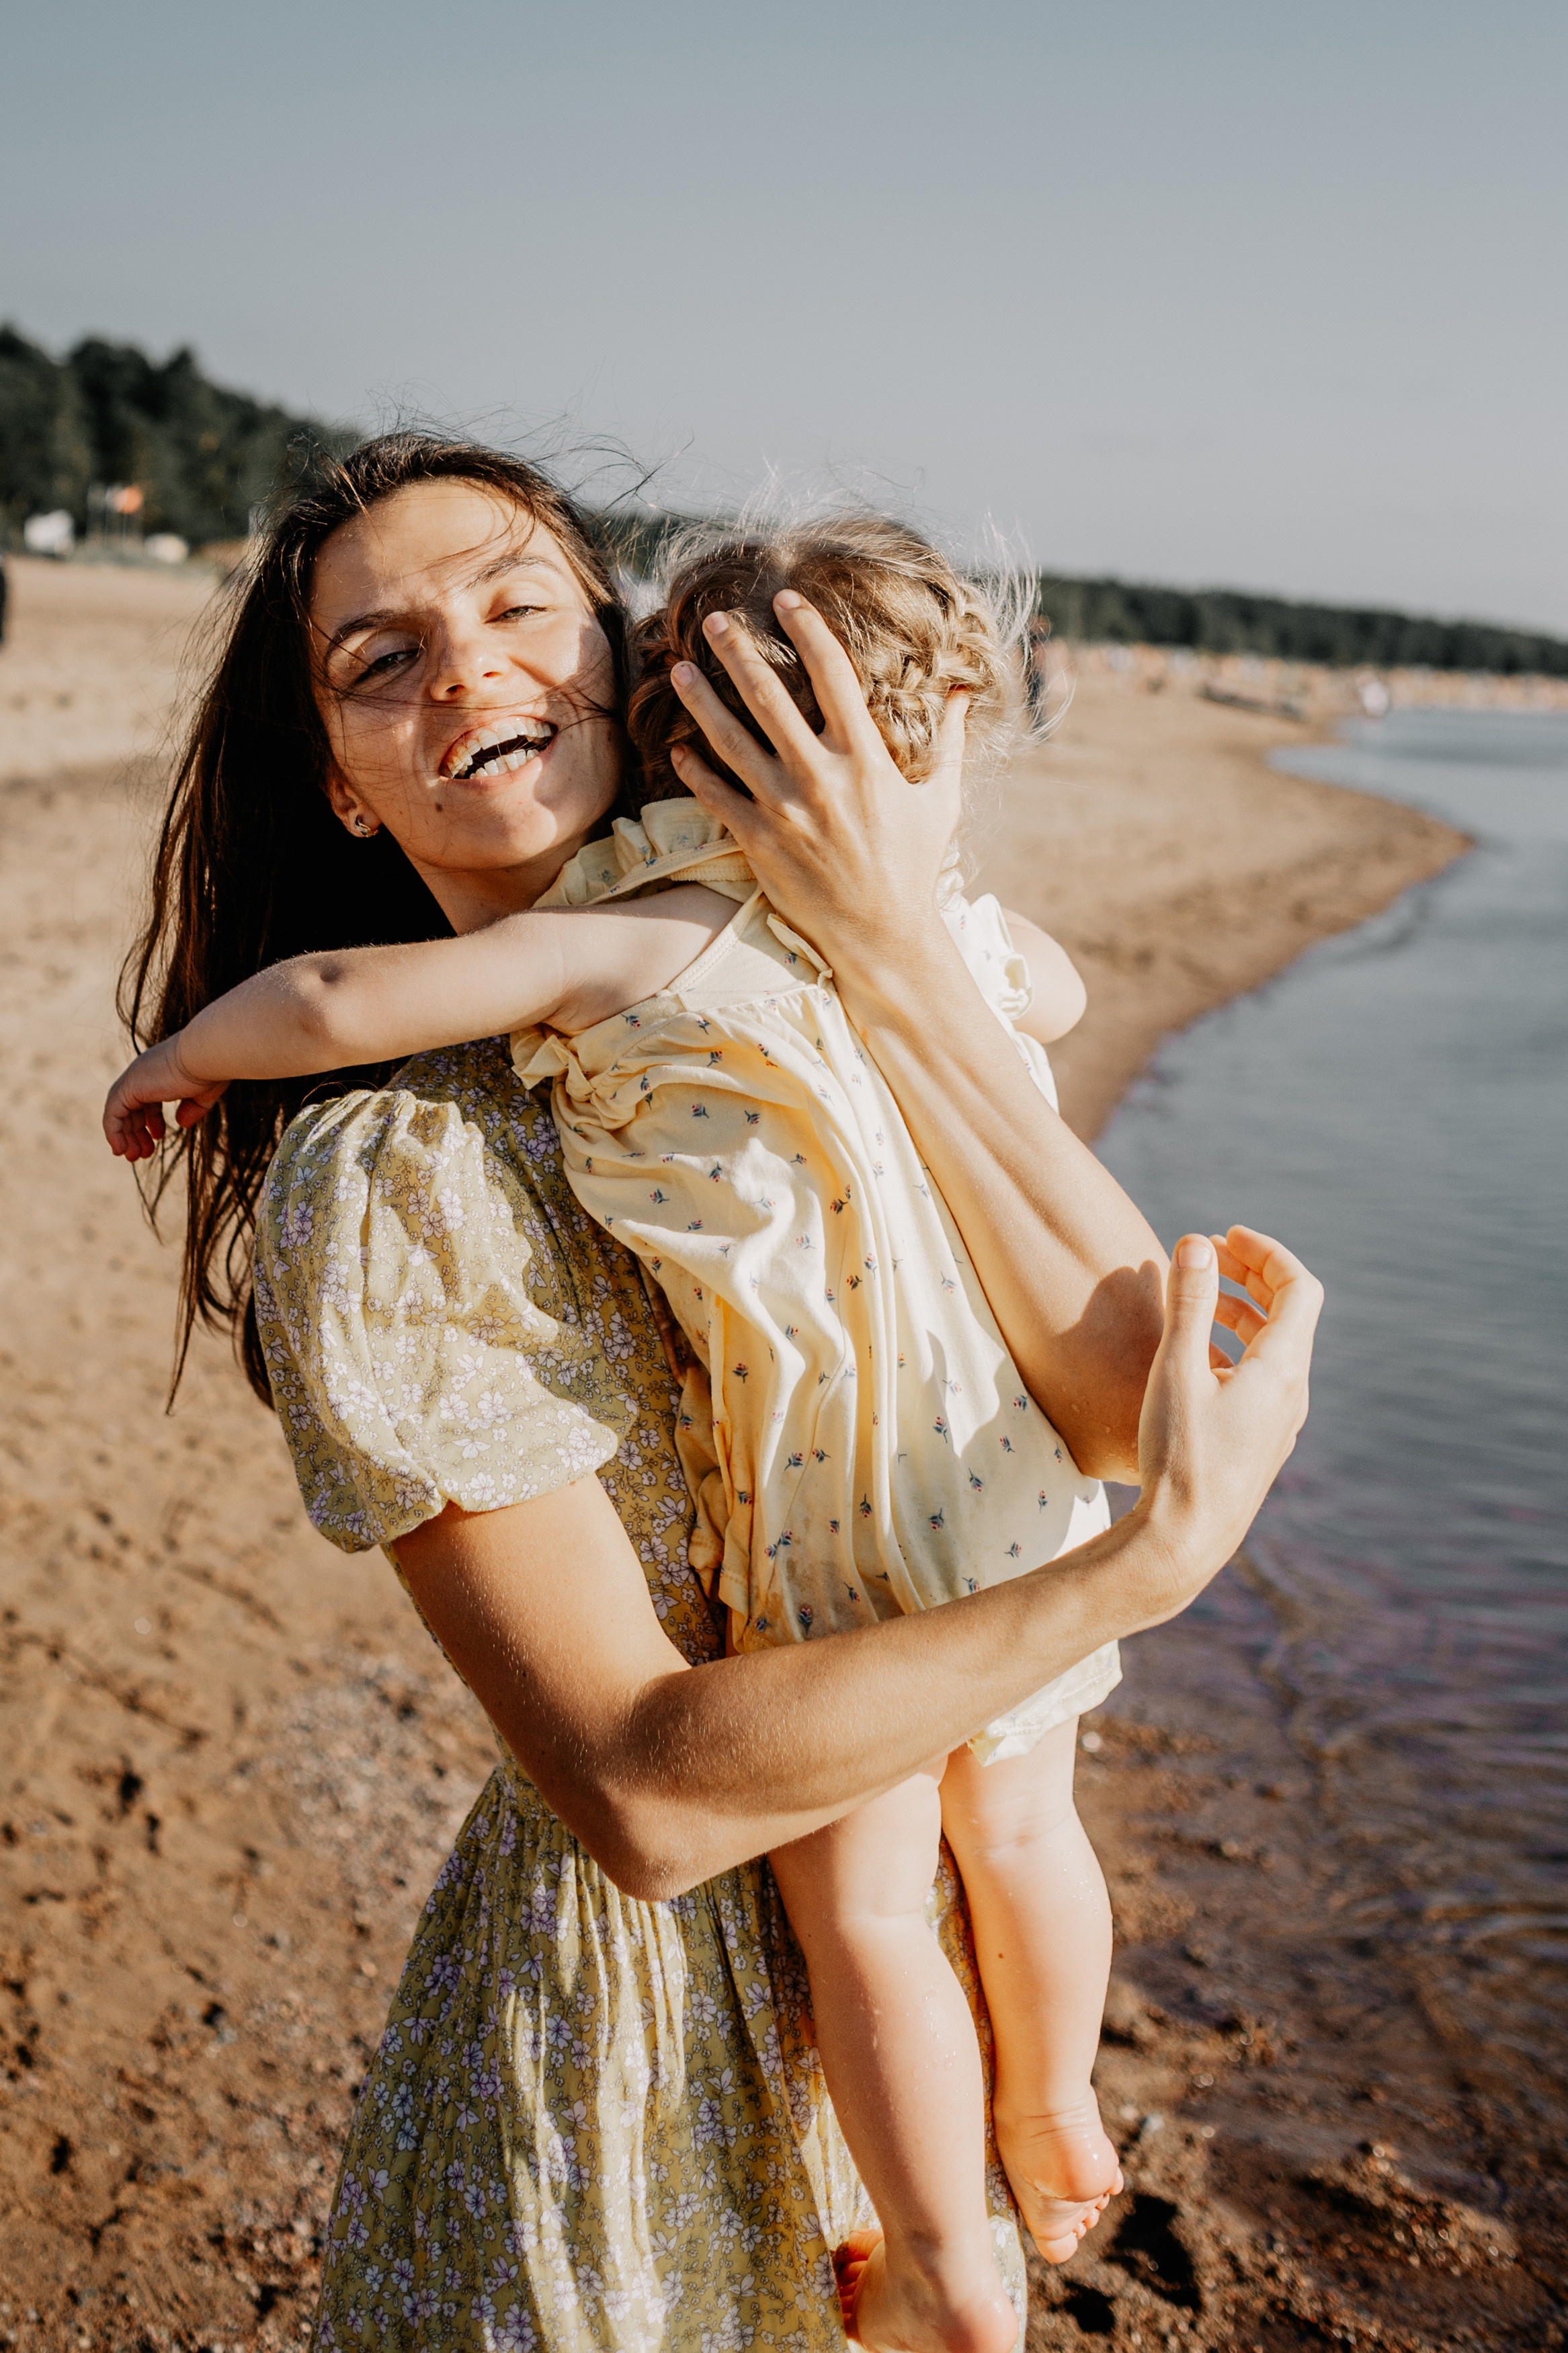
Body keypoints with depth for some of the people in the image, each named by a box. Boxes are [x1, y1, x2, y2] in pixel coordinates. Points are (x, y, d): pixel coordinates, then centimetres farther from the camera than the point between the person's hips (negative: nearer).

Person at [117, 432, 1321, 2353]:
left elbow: (1122, 1393, -16)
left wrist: (898, 965, -24)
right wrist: (1157, 1560, -25)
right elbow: (641, 1792, -25)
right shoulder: (382, 1188, -22)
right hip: (628, 1995, -5)